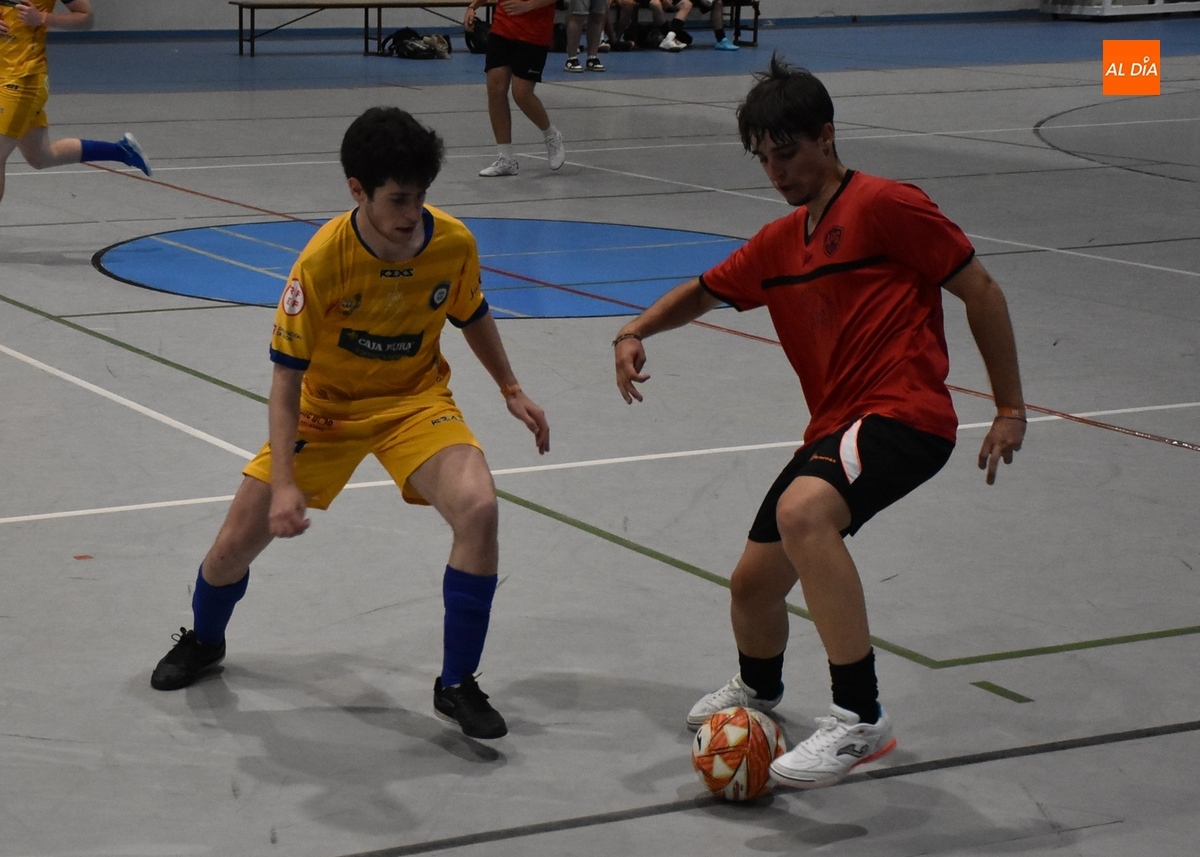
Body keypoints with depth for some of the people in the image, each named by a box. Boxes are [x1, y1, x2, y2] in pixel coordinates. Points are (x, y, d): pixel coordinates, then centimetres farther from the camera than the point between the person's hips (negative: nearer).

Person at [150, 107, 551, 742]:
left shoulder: (453, 243, -19)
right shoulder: (323, 260, -28)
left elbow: (471, 316, 6)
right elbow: (287, 376, -21)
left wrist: (511, 391, 9)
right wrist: (284, 483, -27)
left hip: (416, 400, 1)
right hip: (326, 406, -1)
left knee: (478, 507, -26)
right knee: (241, 535, 0)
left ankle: (457, 686, -10)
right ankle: (203, 641, 38)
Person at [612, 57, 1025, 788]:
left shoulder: (886, 206, -6)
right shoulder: (779, 243, 17)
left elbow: (982, 292, -5)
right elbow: (704, 292, 30)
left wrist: (1011, 409, -7)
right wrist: (637, 331, 9)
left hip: (903, 413, -8)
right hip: (833, 427, 8)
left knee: (802, 511, -36)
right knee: (754, 583, 13)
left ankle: (862, 719, -32)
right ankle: (759, 691, 49)